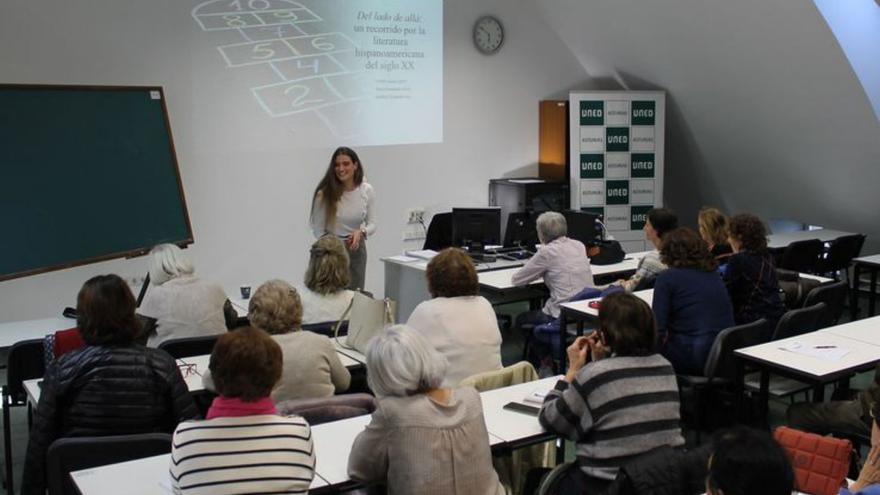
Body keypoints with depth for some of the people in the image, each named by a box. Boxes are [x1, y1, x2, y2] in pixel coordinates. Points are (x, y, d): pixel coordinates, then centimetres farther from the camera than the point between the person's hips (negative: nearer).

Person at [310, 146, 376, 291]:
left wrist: (361, 232, -18)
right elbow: (318, 230, -8)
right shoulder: (325, 193, -15)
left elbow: (372, 223, 2)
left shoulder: (367, 190, -6)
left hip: (357, 248, 3)